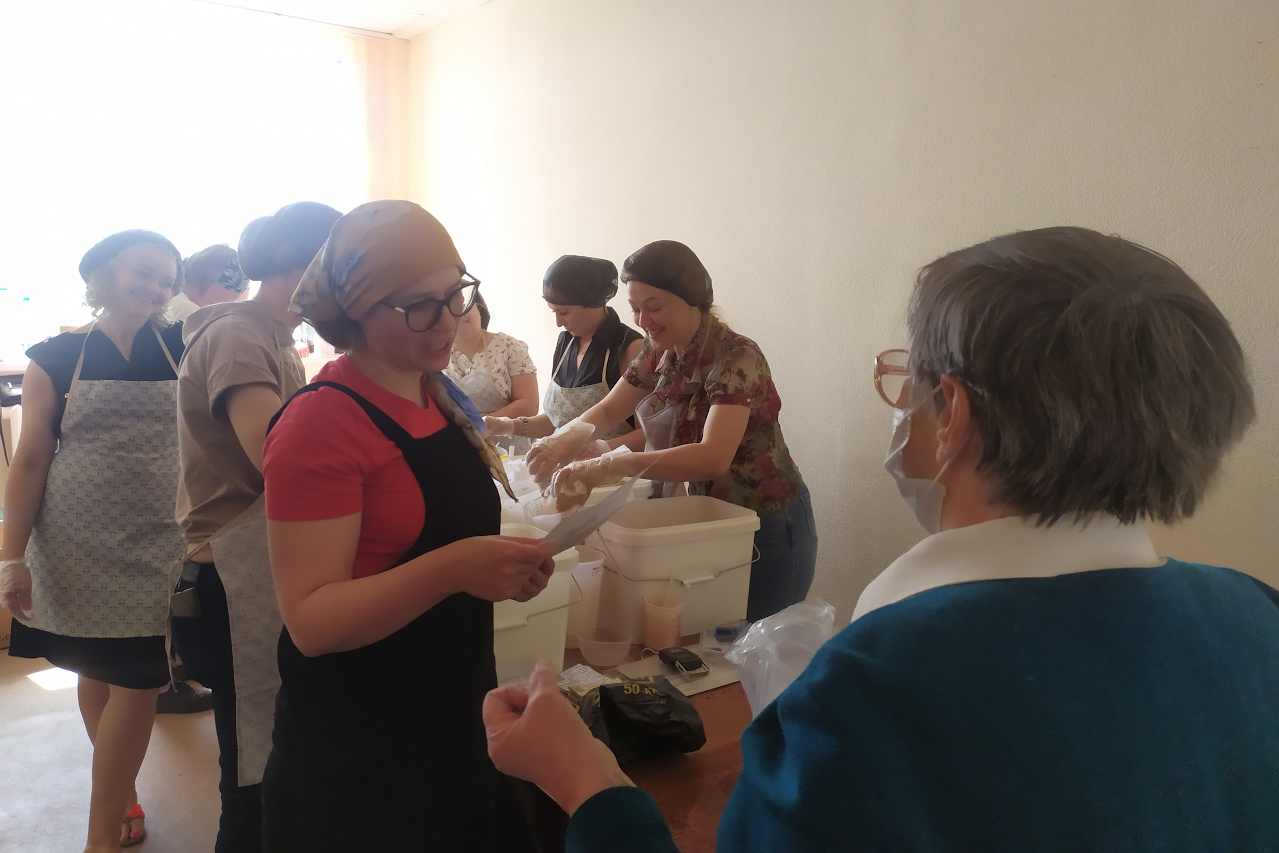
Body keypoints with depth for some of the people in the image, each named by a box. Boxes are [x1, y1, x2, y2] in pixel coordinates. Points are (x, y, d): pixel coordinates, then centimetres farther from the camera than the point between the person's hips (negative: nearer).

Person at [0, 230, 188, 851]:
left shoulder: (181, 347, 4)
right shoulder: (55, 358, -1)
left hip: (156, 547, 1)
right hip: (79, 548, 0)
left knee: (136, 683, 2)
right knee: (96, 674, 14)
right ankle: (120, 795, 36)